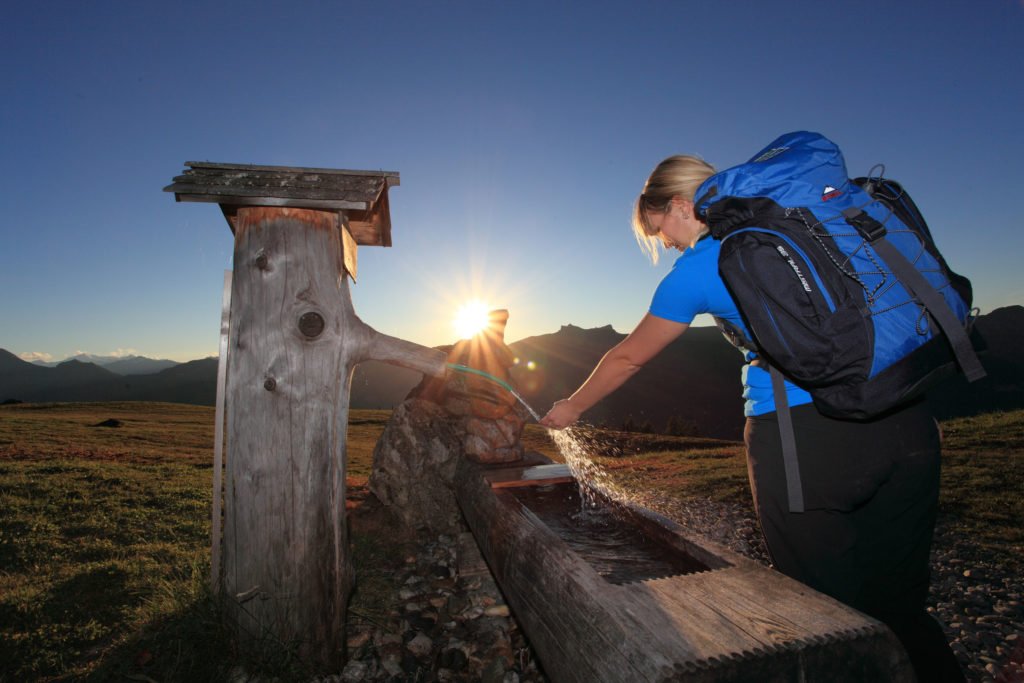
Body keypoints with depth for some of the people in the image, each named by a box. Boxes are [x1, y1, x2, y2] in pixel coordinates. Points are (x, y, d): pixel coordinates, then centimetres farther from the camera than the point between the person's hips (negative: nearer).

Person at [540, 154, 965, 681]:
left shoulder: (696, 270, 1)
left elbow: (627, 358, 13)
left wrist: (571, 408, 28)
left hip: (805, 437, -6)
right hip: (906, 426, 6)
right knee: (897, 608, 18)